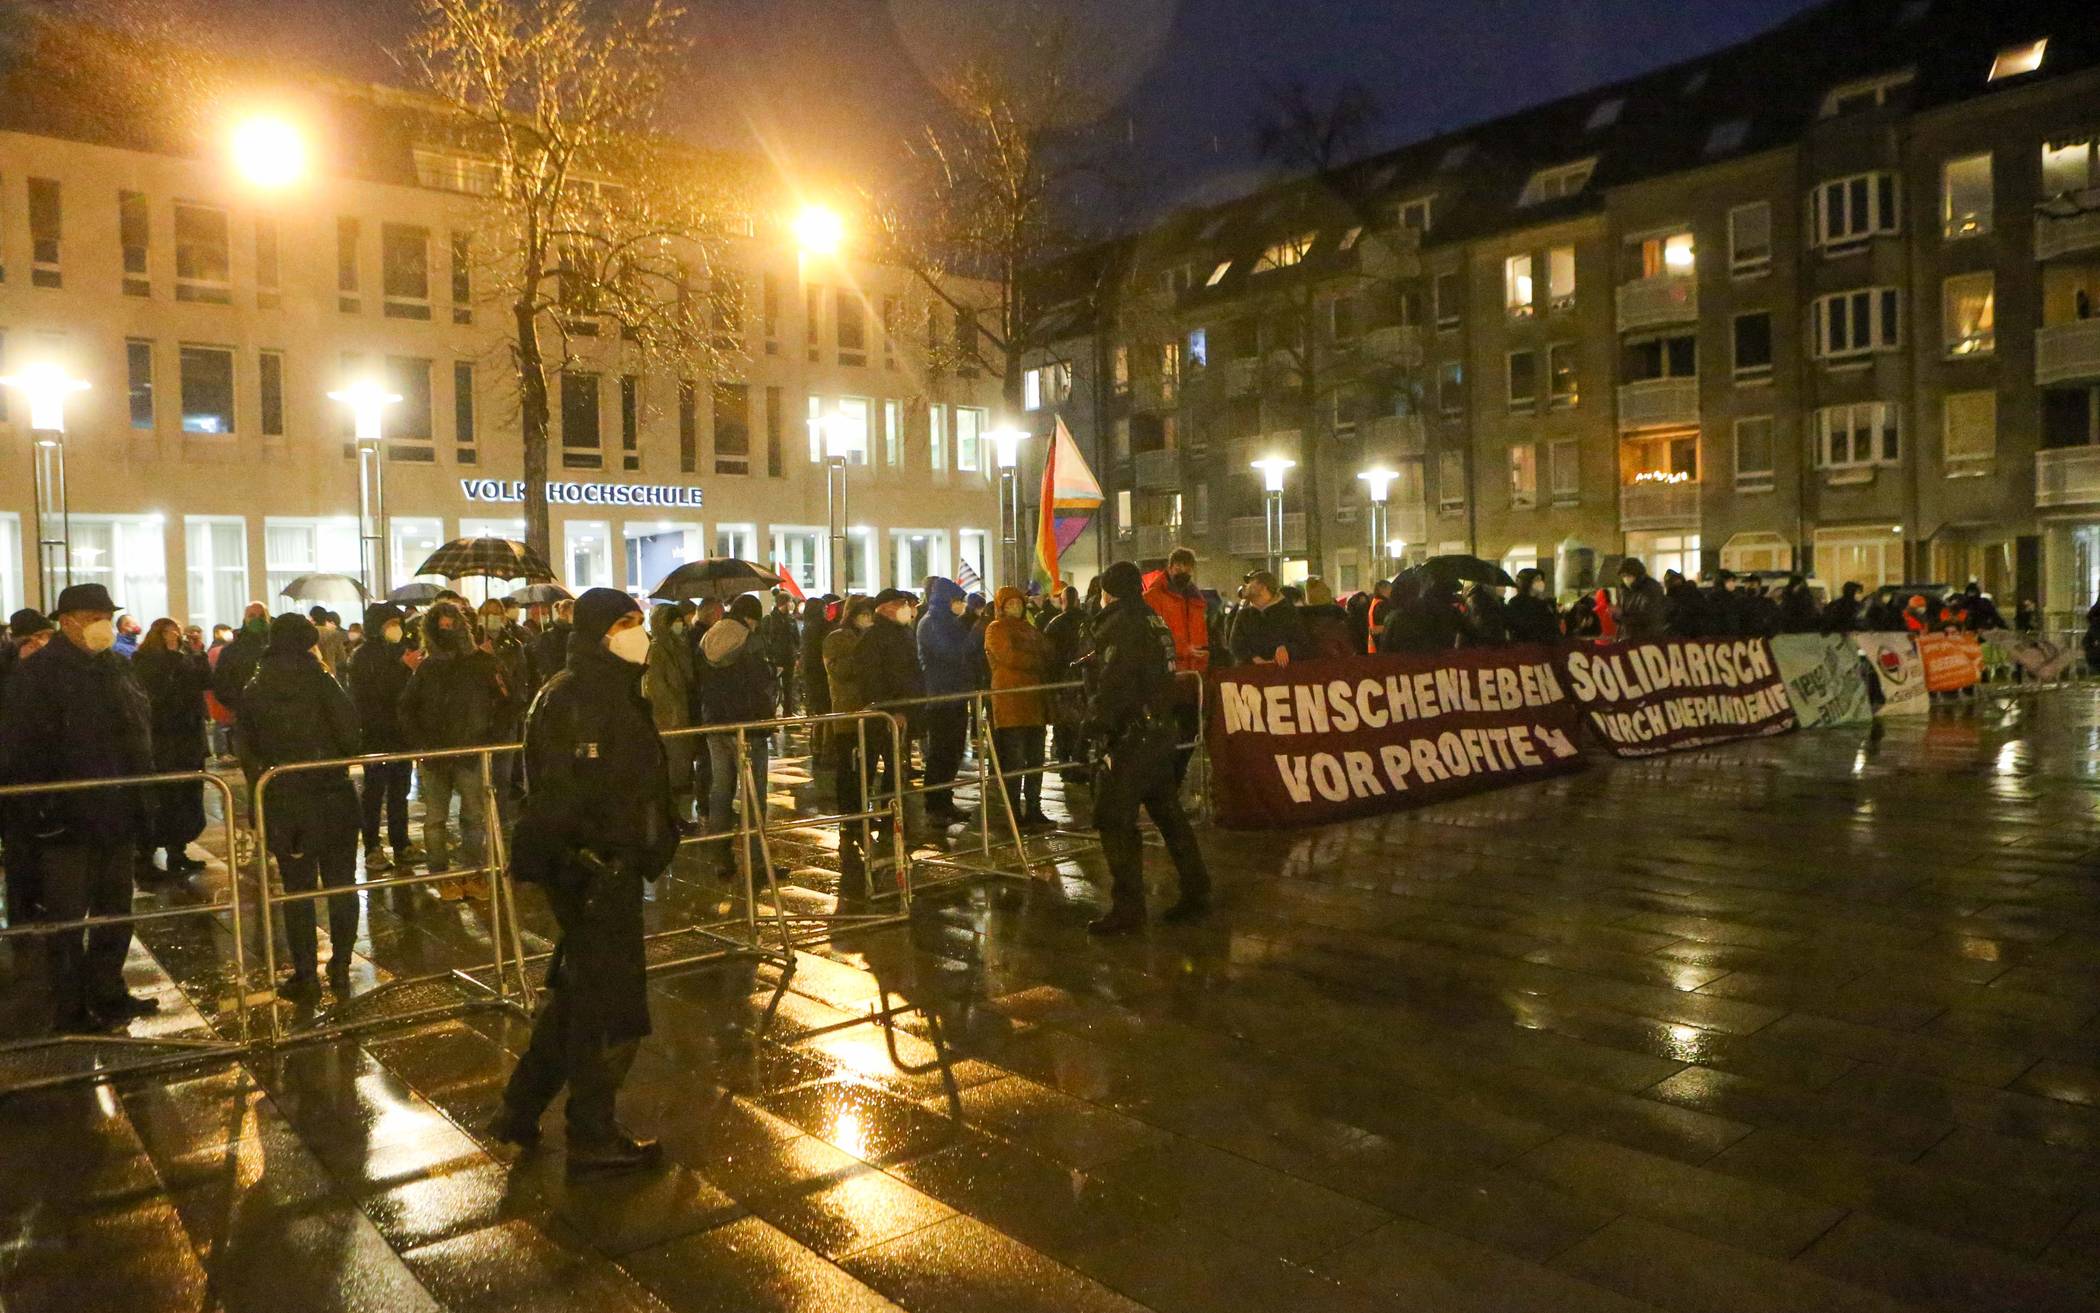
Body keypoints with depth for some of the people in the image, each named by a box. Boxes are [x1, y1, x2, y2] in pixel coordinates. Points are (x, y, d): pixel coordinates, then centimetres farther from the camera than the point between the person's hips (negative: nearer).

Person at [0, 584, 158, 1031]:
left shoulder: (117, 667, 10)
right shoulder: (38, 673, -11)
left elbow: (142, 729, 17)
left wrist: (142, 788, 11)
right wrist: (41, 802, -18)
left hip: (117, 814, 7)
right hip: (68, 820, -7)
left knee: (116, 910, 15)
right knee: (68, 917, 3)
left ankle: (108, 995, 29)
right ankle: (72, 1010, 14)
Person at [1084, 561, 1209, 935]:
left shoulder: (1120, 625, -13)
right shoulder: (1156, 623, 15)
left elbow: (1113, 683, -22)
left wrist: (1096, 722, -16)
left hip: (1130, 738, -9)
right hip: (1161, 732, 10)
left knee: (1114, 821, -5)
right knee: (1169, 813, 16)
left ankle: (1127, 908, -4)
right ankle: (1195, 892, 22)